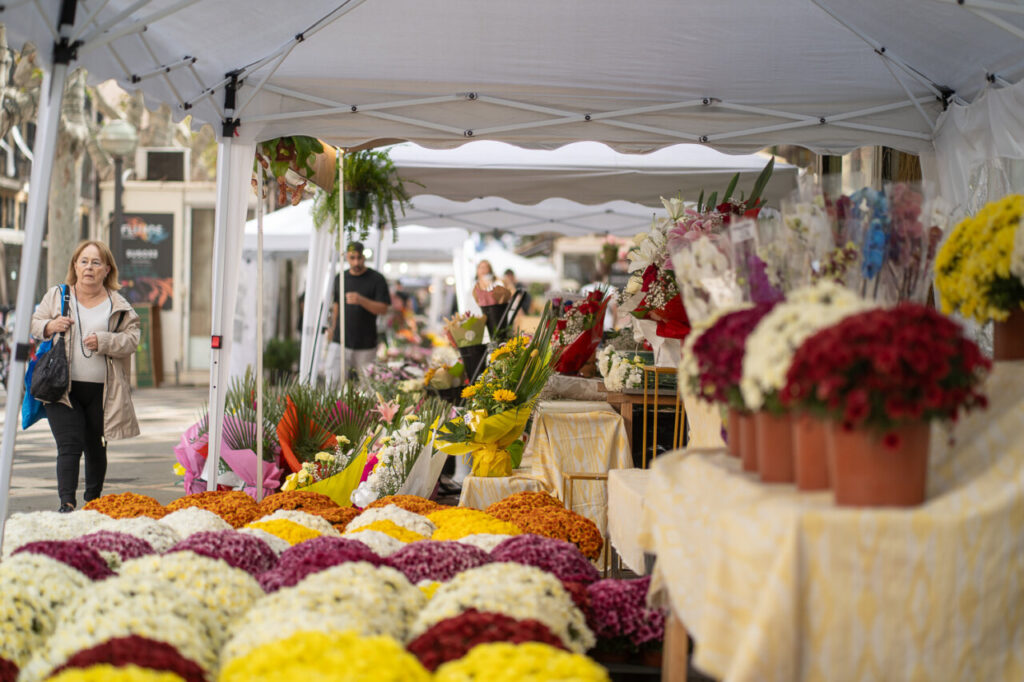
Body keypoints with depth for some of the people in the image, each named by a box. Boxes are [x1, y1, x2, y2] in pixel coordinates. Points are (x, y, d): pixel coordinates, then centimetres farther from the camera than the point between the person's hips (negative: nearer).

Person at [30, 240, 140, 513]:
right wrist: (50, 326, -8)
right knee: (69, 446, -11)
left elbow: (131, 339, 0)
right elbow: (33, 325, 14)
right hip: (63, 388, -1)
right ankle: (67, 504, -15)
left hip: (102, 390, 1)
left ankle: (93, 501, 27)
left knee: (96, 447, 12)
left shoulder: (118, 305, 5)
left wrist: (103, 341, -16)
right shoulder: (56, 296, 9)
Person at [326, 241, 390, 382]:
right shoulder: (340, 279, 11)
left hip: (366, 345, -2)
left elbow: (383, 309, -8)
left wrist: (361, 300, -22)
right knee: (332, 381, -9)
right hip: (340, 342, 2)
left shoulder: (377, 279, -1)